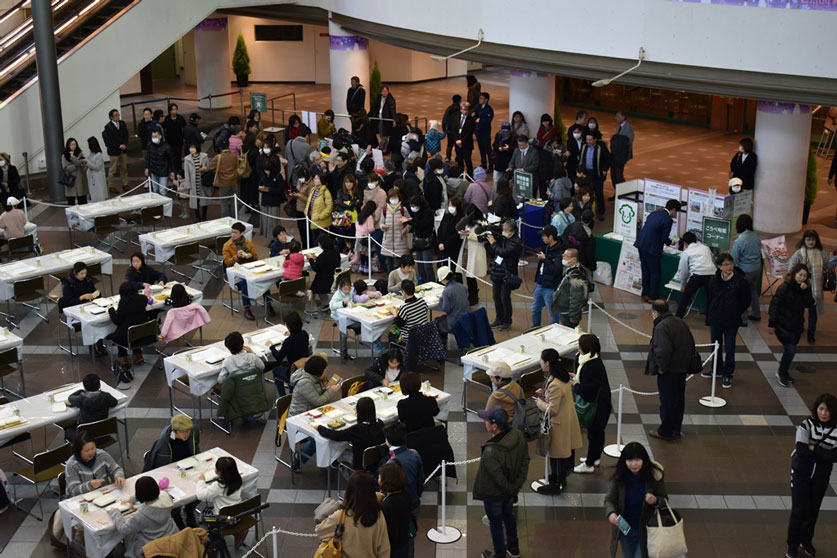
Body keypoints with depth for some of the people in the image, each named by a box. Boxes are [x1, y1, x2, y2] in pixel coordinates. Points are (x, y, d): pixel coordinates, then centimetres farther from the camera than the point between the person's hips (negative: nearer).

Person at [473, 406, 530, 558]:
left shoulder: (491, 452, -40)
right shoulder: (518, 436, -19)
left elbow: (498, 478, -28)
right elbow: (525, 461, -6)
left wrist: (510, 488, -8)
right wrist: (516, 485, 1)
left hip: (493, 495, -6)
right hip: (510, 492, 6)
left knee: (495, 523, 18)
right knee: (509, 517, 29)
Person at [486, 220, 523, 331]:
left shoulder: (515, 243, -13)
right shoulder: (502, 238, 9)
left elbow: (503, 252, -26)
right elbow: (492, 254, 15)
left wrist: (493, 243, -15)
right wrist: (488, 243, 1)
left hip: (507, 275, -7)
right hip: (497, 273, 7)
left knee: (504, 298, -3)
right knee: (496, 297, 13)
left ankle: (507, 322, 10)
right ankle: (499, 319, 28)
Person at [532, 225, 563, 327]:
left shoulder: (559, 251, -21)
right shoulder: (546, 246, 5)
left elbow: (556, 270, -27)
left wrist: (544, 258, -22)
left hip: (551, 288, -9)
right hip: (540, 284, 9)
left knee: (552, 313, 6)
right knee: (535, 309, 22)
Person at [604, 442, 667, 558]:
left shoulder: (654, 476, -17)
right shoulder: (618, 477, -15)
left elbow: (665, 500, -5)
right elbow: (609, 499, -13)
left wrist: (655, 500, -29)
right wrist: (611, 513, -35)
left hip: (645, 530, -2)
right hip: (624, 528, 2)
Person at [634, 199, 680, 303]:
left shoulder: (654, 213, 9)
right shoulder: (668, 220, -13)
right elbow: (664, 238, -12)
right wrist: (671, 242, 11)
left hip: (641, 244, 8)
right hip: (652, 248, -8)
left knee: (645, 271, 19)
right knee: (655, 273, 7)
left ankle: (646, 294, 29)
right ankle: (653, 297, 13)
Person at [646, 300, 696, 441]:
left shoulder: (661, 327, -20)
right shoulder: (680, 322, 8)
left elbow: (663, 350, -30)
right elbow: (691, 343, 14)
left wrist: (661, 368, -17)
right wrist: (687, 362, 18)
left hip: (669, 372, -8)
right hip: (682, 369, 9)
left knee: (667, 402, 3)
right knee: (679, 399, 18)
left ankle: (665, 432, 13)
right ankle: (676, 430, 30)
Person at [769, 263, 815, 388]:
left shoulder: (804, 288, 3)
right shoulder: (785, 287, -16)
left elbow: (810, 304, -6)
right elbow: (774, 305, -14)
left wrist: (806, 291, -20)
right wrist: (771, 324, -14)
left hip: (796, 325, 6)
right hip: (783, 325, -6)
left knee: (789, 349, 14)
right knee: (790, 350, -11)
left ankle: (784, 371, 34)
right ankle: (782, 374, 9)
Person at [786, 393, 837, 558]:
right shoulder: (807, 425, -14)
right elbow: (801, 449, -24)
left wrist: (813, 448, -21)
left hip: (821, 476, 2)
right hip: (801, 472, -2)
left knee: (813, 510, 15)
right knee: (799, 510, -1)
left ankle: (807, 541, 36)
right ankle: (792, 545, 16)